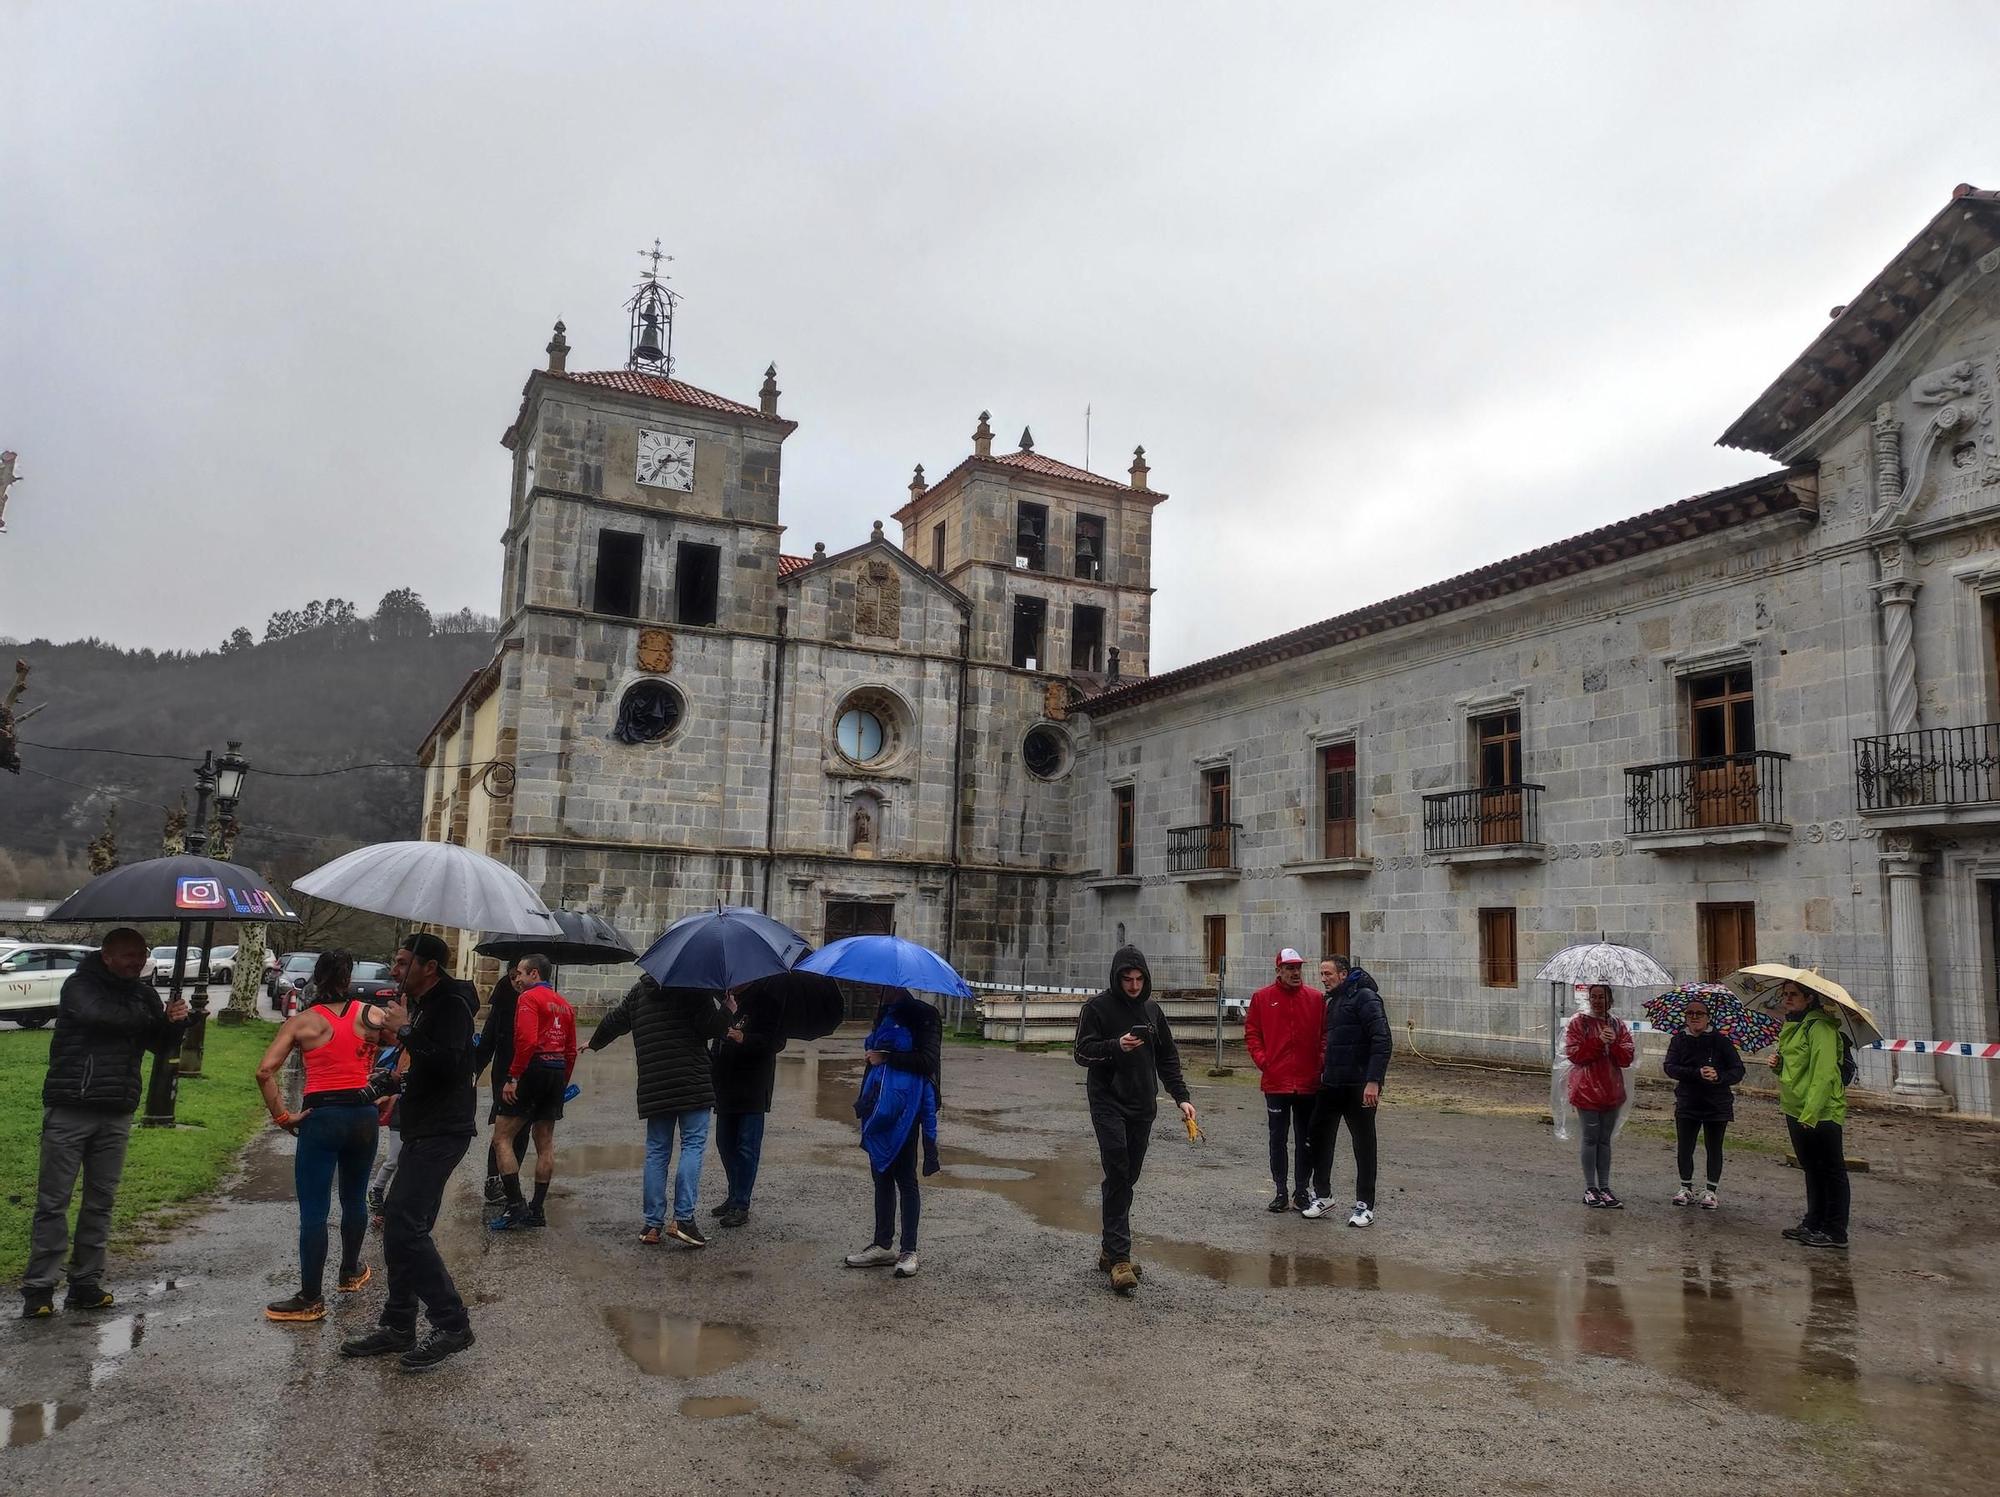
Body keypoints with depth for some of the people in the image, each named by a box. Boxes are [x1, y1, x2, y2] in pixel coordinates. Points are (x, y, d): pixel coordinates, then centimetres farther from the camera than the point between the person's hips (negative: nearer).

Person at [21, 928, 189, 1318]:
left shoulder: (143, 993, 10)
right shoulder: (79, 985, -5)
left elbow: (161, 1046, 8)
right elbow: (97, 1014, -26)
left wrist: (174, 1023, -14)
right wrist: (152, 1019, -15)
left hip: (117, 1114, 5)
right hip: (69, 1109, -5)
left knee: (101, 1201, 8)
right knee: (53, 1200, -1)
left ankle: (86, 1285, 15)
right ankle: (39, 1288, 5)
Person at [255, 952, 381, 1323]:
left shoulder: (300, 1023, -2)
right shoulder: (370, 1014, 2)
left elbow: (264, 1071, -12)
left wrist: (281, 1117, -5)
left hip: (320, 1117, -3)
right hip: (363, 1115, 3)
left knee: (313, 1211, 3)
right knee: (354, 1199, 21)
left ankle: (310, 1299, 8)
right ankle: (351, 1272, 38)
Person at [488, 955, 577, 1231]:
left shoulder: (529, 998, -6)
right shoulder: (564, 1004, 18)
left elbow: (527, 1040, -20)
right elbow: (571, 1050, 18)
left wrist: (513, 1078, -17)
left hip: (533, 1070, -8)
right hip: (558, 1073, 8)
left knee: (502, 1138, -2)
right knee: (545, 1143, 11)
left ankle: (516, 1205, -9)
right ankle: (537, 1210, 14)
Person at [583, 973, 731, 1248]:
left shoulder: (639, 991, 14)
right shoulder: (694, 988, -4)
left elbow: (614, 1021, 25)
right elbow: (710, 1027, -12)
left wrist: (594, 1043, 43)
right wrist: (728, 1009, 5)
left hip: (653, 1086, 5)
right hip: (692, 1081, -5)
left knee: (656, 1151, 10)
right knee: (693, 1145, -1)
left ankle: (653, 1224, 9)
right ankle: (683, 1218, -11)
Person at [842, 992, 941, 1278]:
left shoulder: (923, 1016, -9)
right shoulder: (885, 1013, 13)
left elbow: (928, 1060, -17)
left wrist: (887, 1058, -13)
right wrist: (864, 1100, 20)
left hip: (904, 1107, -7)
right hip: (879, 1105, 7)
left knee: (905, 1178, 1)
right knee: (881, 1175, 12)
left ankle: (908, 1250, 9)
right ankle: (883, 1245, 22)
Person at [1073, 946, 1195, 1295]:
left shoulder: (1151, 1010, 11)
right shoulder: (1097, 1007, -4)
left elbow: (1168, 1058, 15)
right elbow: (1082, 1053, -8)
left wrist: (1181, 1096, 6)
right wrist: (1116, 1046, -24)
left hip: (1142, 1106, 5)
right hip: (1108, 1103, -5)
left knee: (1129, 1176, 8)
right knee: (1118, 1175, -14)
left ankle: (1111, 1250, 18)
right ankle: (1119, 1256, -13)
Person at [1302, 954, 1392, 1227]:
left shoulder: (1364, 997, -11)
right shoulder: (1333, 1001, 16)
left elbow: (1382, 1041, -19)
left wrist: (1373, 1081, -24)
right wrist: (1324, 1070, 14)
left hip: (1359, 1087, -8)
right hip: (1331, 1084, 8)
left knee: (1364, 1143, 3)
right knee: (1320, 1137, 9)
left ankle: (1365, 1205, 13)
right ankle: (1322, 1196, 22)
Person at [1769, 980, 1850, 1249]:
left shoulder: (1820, 1027, -17)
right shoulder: (1793, 1026, 14)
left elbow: (1824, 1073, -23)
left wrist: (1810, 1113, -27)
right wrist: (1779, 1064, 4)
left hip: (1820, 1113, -10)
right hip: (1796, 1110, 10)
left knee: (1831, 1171, 1)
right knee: (1811, 1169, 18)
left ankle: (1835, 1231, 7)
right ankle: (1814, 1224, 27)